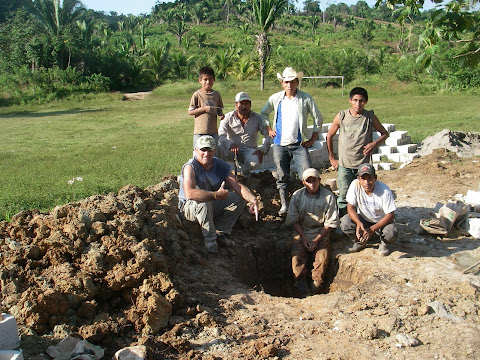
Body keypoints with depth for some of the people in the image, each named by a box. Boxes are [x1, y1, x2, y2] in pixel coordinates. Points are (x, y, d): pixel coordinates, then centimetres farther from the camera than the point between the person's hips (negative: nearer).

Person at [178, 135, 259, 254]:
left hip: (213, 205, 6)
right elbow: (189, 194, -40)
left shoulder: (221, 166, -4)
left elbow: (237, 185, -10)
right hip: (189, 207, -6)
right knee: (203, 203, -39)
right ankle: (210, 238, -17)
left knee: (240, 198, -6)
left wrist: (253, 200, -29)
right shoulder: (190, 167, -24)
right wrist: (216, 195, -37)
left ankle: (220, 233, 0)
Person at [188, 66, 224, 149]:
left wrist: (221, 114, -8)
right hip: (200, 132, -4)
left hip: (213, 131, 4)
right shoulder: (197, 95, -5)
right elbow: (190, 111, -6)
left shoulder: (216, 95, 6)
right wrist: (204, 109, -16)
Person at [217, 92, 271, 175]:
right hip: (232, 150, -1)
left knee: (256, 162, -34)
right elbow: (220, 136, -12)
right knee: (218, 149, -34)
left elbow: (268, 136, -1)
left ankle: (241, 169, 1)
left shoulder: (257, 118, 0)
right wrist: (230, 144, -33)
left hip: (249, 150, 1)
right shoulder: (228, 117, -2)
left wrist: (262, 150, -18)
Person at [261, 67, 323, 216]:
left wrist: (312, 139, 1)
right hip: (280, 144, 2)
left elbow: (318, 119, 4)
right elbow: (264, 113, 20)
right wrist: (269, 129, 9)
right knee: (282, 177, 8)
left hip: (299, 144, -2)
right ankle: (284, 205, 21)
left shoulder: (306, 99, -3)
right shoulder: (275, 98, 4)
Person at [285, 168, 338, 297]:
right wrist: (303, 237, -9)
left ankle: (315, 290, -9)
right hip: (302, 233, 1)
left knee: (322, 259, -23)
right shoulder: (297, 195, 0)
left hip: (321, 234, -1)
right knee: (296, 256, -22)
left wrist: (317, 239, -11)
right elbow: (293, 220, 3)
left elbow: (330, 222, -3)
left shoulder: (328, 196, -4)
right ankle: (302, 288, -14)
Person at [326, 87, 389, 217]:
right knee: (344, 198, 1)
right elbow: (329, 136, 14)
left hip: (364, 164, 0)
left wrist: (375, 143, -6)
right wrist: (331, 158, 12)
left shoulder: (370, 117, 1)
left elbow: (385, 133, 13)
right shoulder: (341, 116, 2)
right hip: (344, 166, 0)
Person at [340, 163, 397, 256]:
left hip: (381, 221, -2)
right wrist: (358, 223, -34)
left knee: (391, 234, -34)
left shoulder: (384, 191, -25)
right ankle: (360, 241, 4)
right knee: (344, 222, -25)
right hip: (363, 220, 3)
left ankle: (383, 243, 5)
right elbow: (350, 207, -15)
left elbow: (390, 215, -22)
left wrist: (372, 229, -32)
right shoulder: (355, 185, -20)